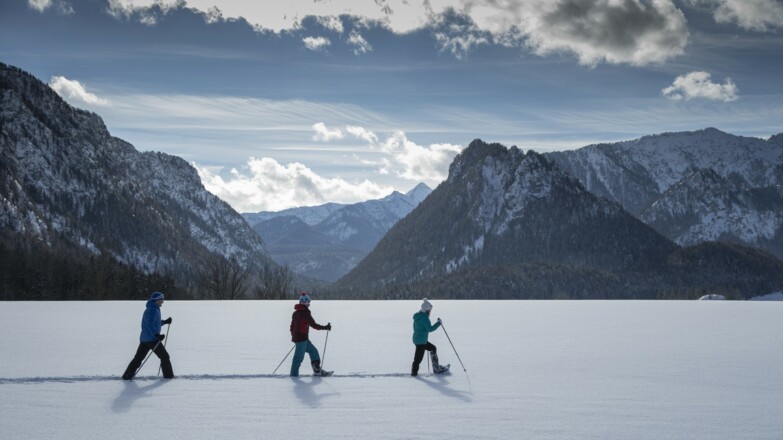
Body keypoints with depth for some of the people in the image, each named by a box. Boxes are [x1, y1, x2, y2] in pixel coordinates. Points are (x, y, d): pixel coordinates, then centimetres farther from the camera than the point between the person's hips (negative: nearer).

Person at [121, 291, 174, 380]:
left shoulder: (149, 309, 19)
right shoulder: (153, 310, -13)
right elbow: (150, 325, -25)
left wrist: (165, 322, 24)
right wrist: (157, 335, -30)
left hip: (144, 339, 9)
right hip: (152, 339, -9)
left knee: (138, 358, 8)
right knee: (165, 356, 3)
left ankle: (127, 375, 3)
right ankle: (168, 375, 9)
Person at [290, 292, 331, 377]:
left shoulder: (296, 313, 11)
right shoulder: (305, 312, -15)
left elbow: (292, 326, 18)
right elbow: (313, 324, -17)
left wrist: (293, 336, 31)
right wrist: (325, 327, -10)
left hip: (296, 337, 9)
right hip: (302, 338, -9)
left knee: (313, 351, 15)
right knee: (299, 356, -3)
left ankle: (317, 370, 16)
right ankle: (294, 374, 1)